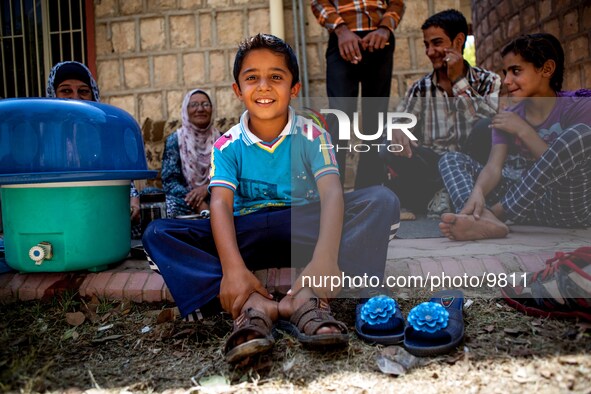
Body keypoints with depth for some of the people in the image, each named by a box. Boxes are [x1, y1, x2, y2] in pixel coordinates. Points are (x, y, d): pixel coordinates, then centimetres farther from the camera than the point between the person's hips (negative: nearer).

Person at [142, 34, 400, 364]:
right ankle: (254, 304, -35)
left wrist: (325, 257, -40)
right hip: (247, 235, 2)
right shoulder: (228, 145, -1)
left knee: (382, 200, -24)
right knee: (158, 234, -18)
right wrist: (233, 267, -34)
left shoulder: (312, 136, -5)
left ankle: (305, 298, -38)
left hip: (306, 230, -1)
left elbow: (332, 193, -21)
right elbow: (220, 204, -16)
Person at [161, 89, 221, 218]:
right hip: (184, 200, -2)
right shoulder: (174, 140, 3)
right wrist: (197, 204, -20)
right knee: (171, 206, -33)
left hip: (216, 200, 2)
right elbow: (169, 181, -5)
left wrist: (207, 188, -18)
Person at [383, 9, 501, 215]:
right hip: (432, 167, 2)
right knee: (386, 157, -24)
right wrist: (397, 131, -25)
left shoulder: (488, 81, 3)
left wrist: (458, 81, -13)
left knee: (485, 128, -31)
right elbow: (399, 123, 0)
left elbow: (492, 124, -15)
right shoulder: (420, 88, 10)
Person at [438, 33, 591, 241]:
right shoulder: (507, 118, 9)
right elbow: (494, 166, -8)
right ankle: (484, 219, -36)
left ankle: (494, 215, -27)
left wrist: (523, 130, -14)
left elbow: (564, 167, -16)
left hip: (569, 211, -4)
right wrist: (477, 192, -30)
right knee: (451, 159, -2)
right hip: (524, 206, 4)